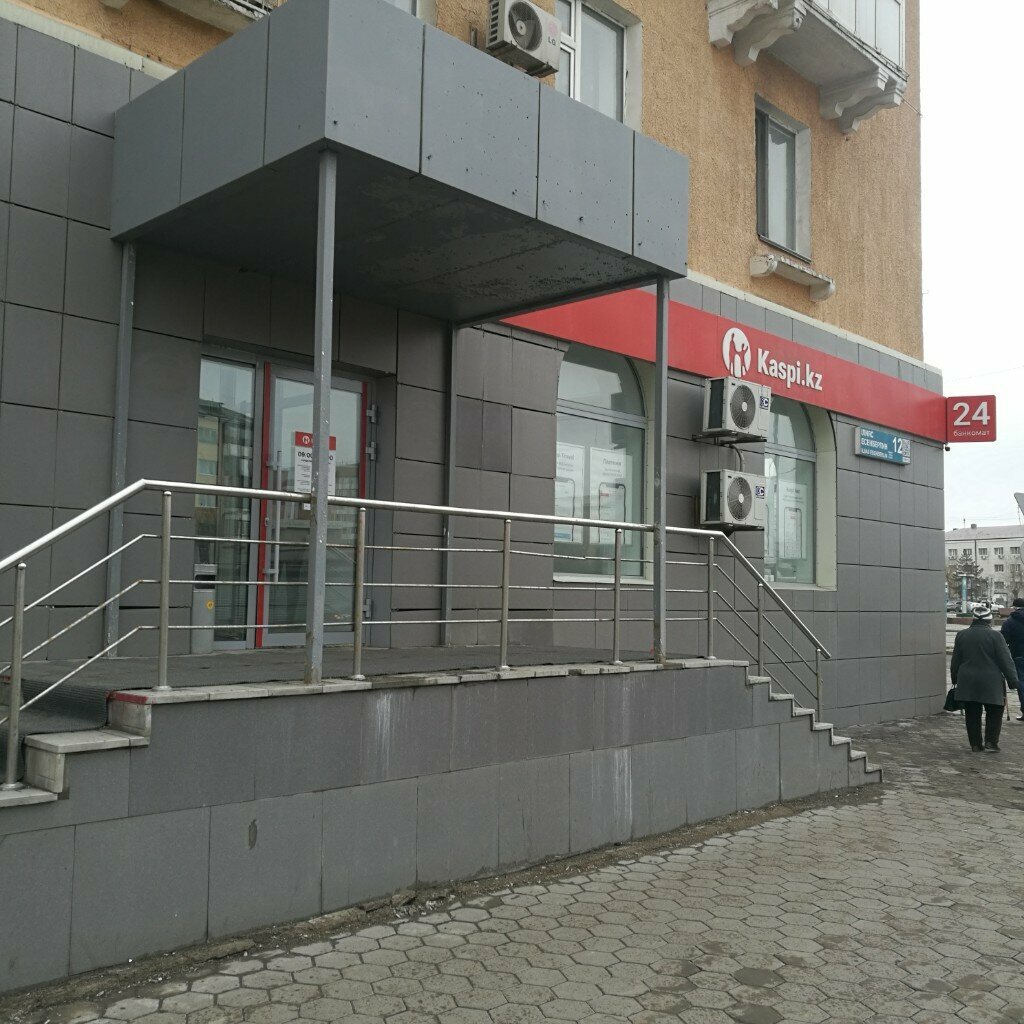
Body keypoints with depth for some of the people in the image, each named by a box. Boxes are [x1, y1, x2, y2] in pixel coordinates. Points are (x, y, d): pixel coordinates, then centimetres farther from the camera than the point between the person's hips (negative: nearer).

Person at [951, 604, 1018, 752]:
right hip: (991, 683, -3)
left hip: (967, 682, 4)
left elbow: (955, 661, 12)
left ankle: (975, 744, 13)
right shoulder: (995, 636, -9)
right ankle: (991, 742, 7)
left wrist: (955, 679, 22)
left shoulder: (961, 635, 4)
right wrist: (1013, 681, 0)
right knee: (994, 712, 11)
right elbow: (1006, 661, -7)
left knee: (972, 714, 10)